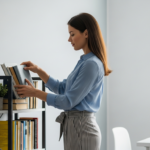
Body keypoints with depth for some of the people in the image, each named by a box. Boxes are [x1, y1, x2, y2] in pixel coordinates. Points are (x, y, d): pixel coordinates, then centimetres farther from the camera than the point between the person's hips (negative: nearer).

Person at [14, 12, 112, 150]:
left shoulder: (92, 64, -17)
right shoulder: (84, 61, 13)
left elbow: (68, 101, -19)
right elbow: (62, 88, 21)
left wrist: (35, 93, -12)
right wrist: (38, 71, 10)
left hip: (81, 129, -10)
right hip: (76, 126, 10)